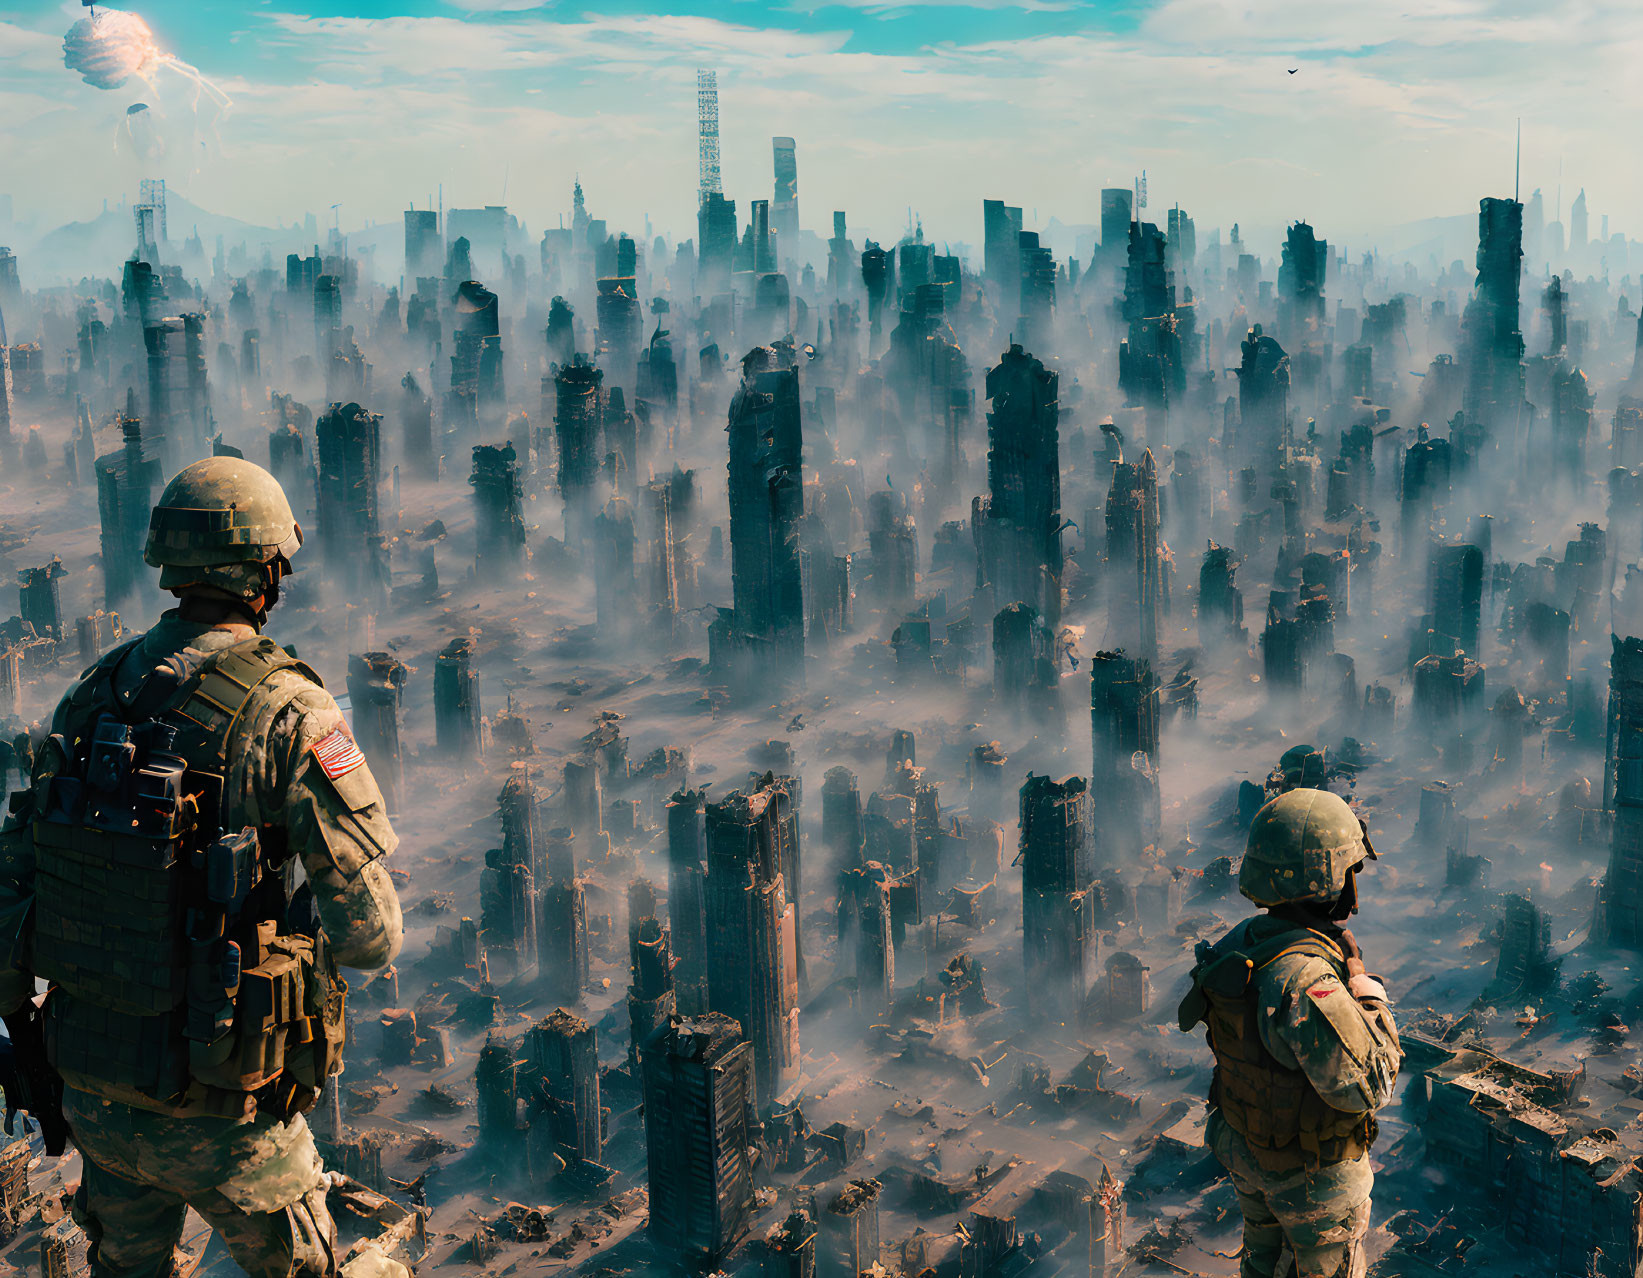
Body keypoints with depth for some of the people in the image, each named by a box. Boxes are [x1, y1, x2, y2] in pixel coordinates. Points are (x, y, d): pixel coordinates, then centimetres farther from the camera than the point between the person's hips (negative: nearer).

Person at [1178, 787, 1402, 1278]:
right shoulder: (1306, 982, -37)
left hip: (1242, 1145, 7)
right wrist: (1364, 985, -23)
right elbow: (1366, 1089, -32)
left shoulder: (1239, 942, -10)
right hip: (1311, 1172, -7)